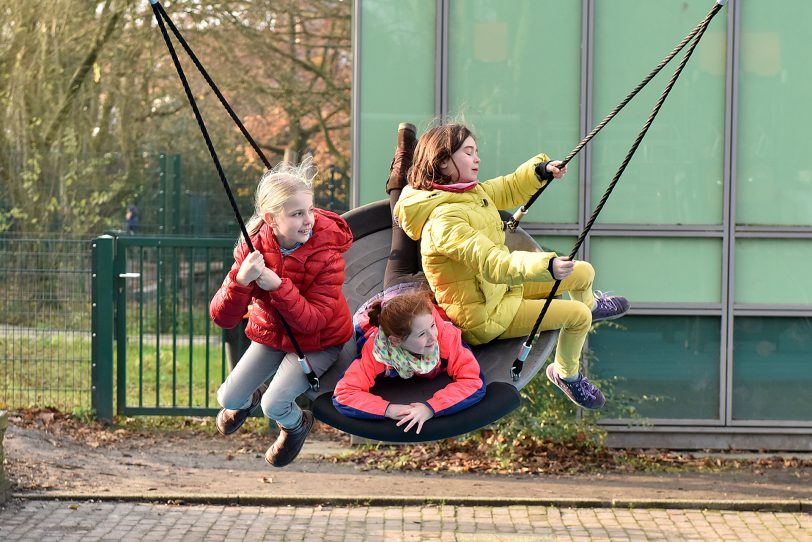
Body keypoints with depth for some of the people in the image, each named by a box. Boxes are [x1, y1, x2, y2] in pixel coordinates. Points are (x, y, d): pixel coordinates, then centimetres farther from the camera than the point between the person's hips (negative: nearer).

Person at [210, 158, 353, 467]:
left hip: (318, 341, -4)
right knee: (228, 399, 2)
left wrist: (277, 286, -44)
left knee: (275, 404, -20)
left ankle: (296, 425, 18)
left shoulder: (326, 253, -28)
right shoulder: (254, 247, -21)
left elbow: (312, 320, -31)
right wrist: (241, 280, -44)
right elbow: (222, 318, -24)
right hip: (271, 333, 4)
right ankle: (247, 400, 41)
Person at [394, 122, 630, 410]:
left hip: (500, 286, 10)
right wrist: (546, 265, -53)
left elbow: (508, 190, 15)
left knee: (584, 272, 16)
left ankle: (590, 304, 54)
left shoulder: (468, 192, -4)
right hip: (484, 316, -10)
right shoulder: (443, 220, -35)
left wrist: (541, 170, -3)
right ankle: (567, 375, 18)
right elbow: (493, 264, -43)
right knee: (578, 315, -11)